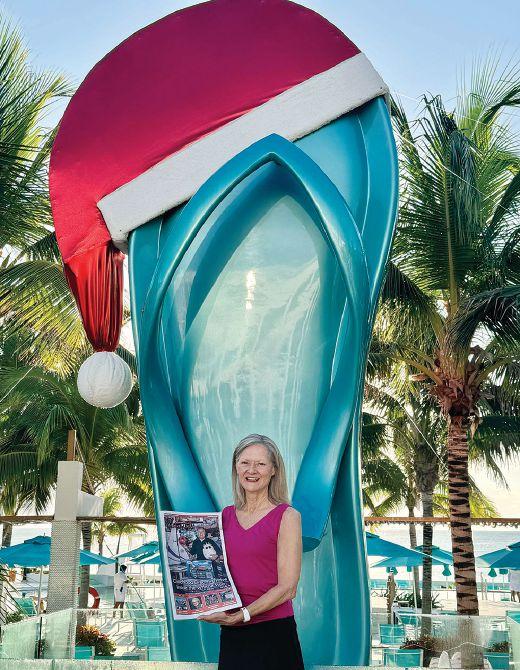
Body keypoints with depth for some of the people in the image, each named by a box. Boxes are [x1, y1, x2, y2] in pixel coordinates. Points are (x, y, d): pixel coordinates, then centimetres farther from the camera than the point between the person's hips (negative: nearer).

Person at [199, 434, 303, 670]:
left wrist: (240, 616, -17)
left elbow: (287, 588, -11)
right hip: (231, 635, 4)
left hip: (274, 634, -4)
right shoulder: (225, 516, 7)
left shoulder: (287, 516, -7)